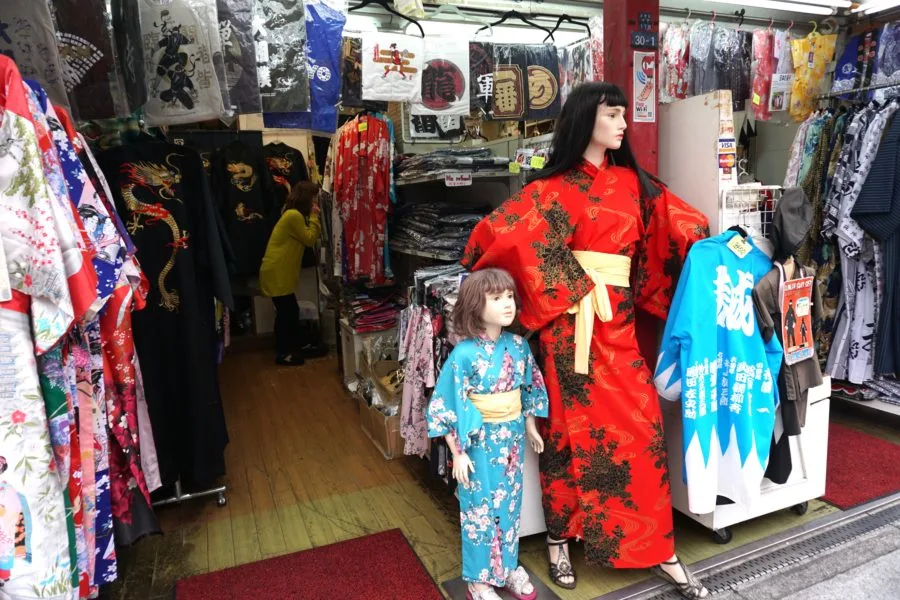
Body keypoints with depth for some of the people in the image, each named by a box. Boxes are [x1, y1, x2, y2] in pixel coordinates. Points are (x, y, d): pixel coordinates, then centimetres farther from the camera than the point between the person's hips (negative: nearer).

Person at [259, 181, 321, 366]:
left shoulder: (293, 214, 16)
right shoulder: (294, 216, -17)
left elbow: (307, 238, 13)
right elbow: (310, 239, -13)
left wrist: (312, 217, 6)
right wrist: (314, 217, -7)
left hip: (282, 272, 10)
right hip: (276, 273, -10)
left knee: (289, 311, 15)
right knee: (286, 312, -2)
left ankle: (292, 348, 25)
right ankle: (282, 353, 8)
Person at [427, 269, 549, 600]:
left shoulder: (518, 345, -5)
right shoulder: (464, 354, -20)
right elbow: (447, 407, -16)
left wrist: (531, 427, 15)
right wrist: (458, 453, -14)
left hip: (513, 439, 5)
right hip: (479, 442, -4)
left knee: (509, 506, 20)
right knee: (480, 510, 12)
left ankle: (508, 567, 42)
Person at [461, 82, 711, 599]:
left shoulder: (632, 181, 13)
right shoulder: (555, 188, -5)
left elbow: (679, 222, 13)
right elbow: (500, 231, -15)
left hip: (619, 319, 5)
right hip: (572, 319, -5)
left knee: (640, 425, 5)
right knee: (575, 427, 5)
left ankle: (658, 549, 20)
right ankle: (560, 539, 25)